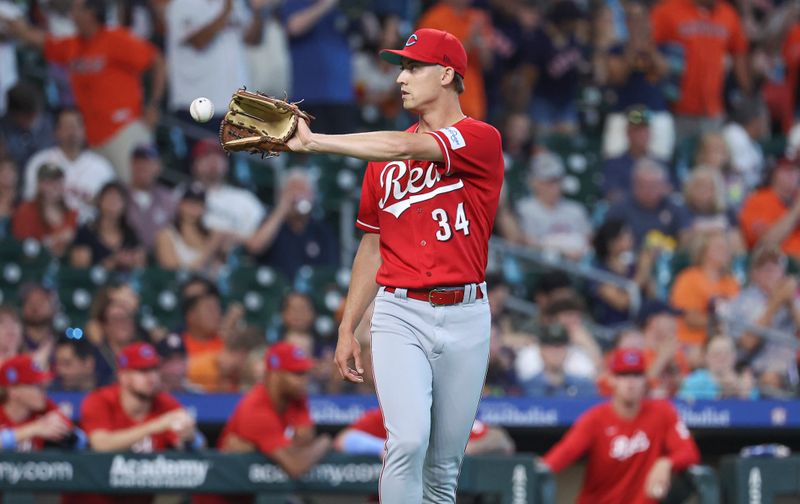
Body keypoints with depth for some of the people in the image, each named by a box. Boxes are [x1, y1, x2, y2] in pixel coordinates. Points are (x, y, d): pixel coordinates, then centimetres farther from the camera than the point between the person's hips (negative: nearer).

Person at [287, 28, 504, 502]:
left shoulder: (482, 140, -3)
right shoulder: (383, 156, 13)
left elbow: (406, 149, -20)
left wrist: (313, 142, -21)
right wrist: (347, 329, 13)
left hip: (464, 318, -2)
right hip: (399, 313, 2)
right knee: (408, 441, -19)